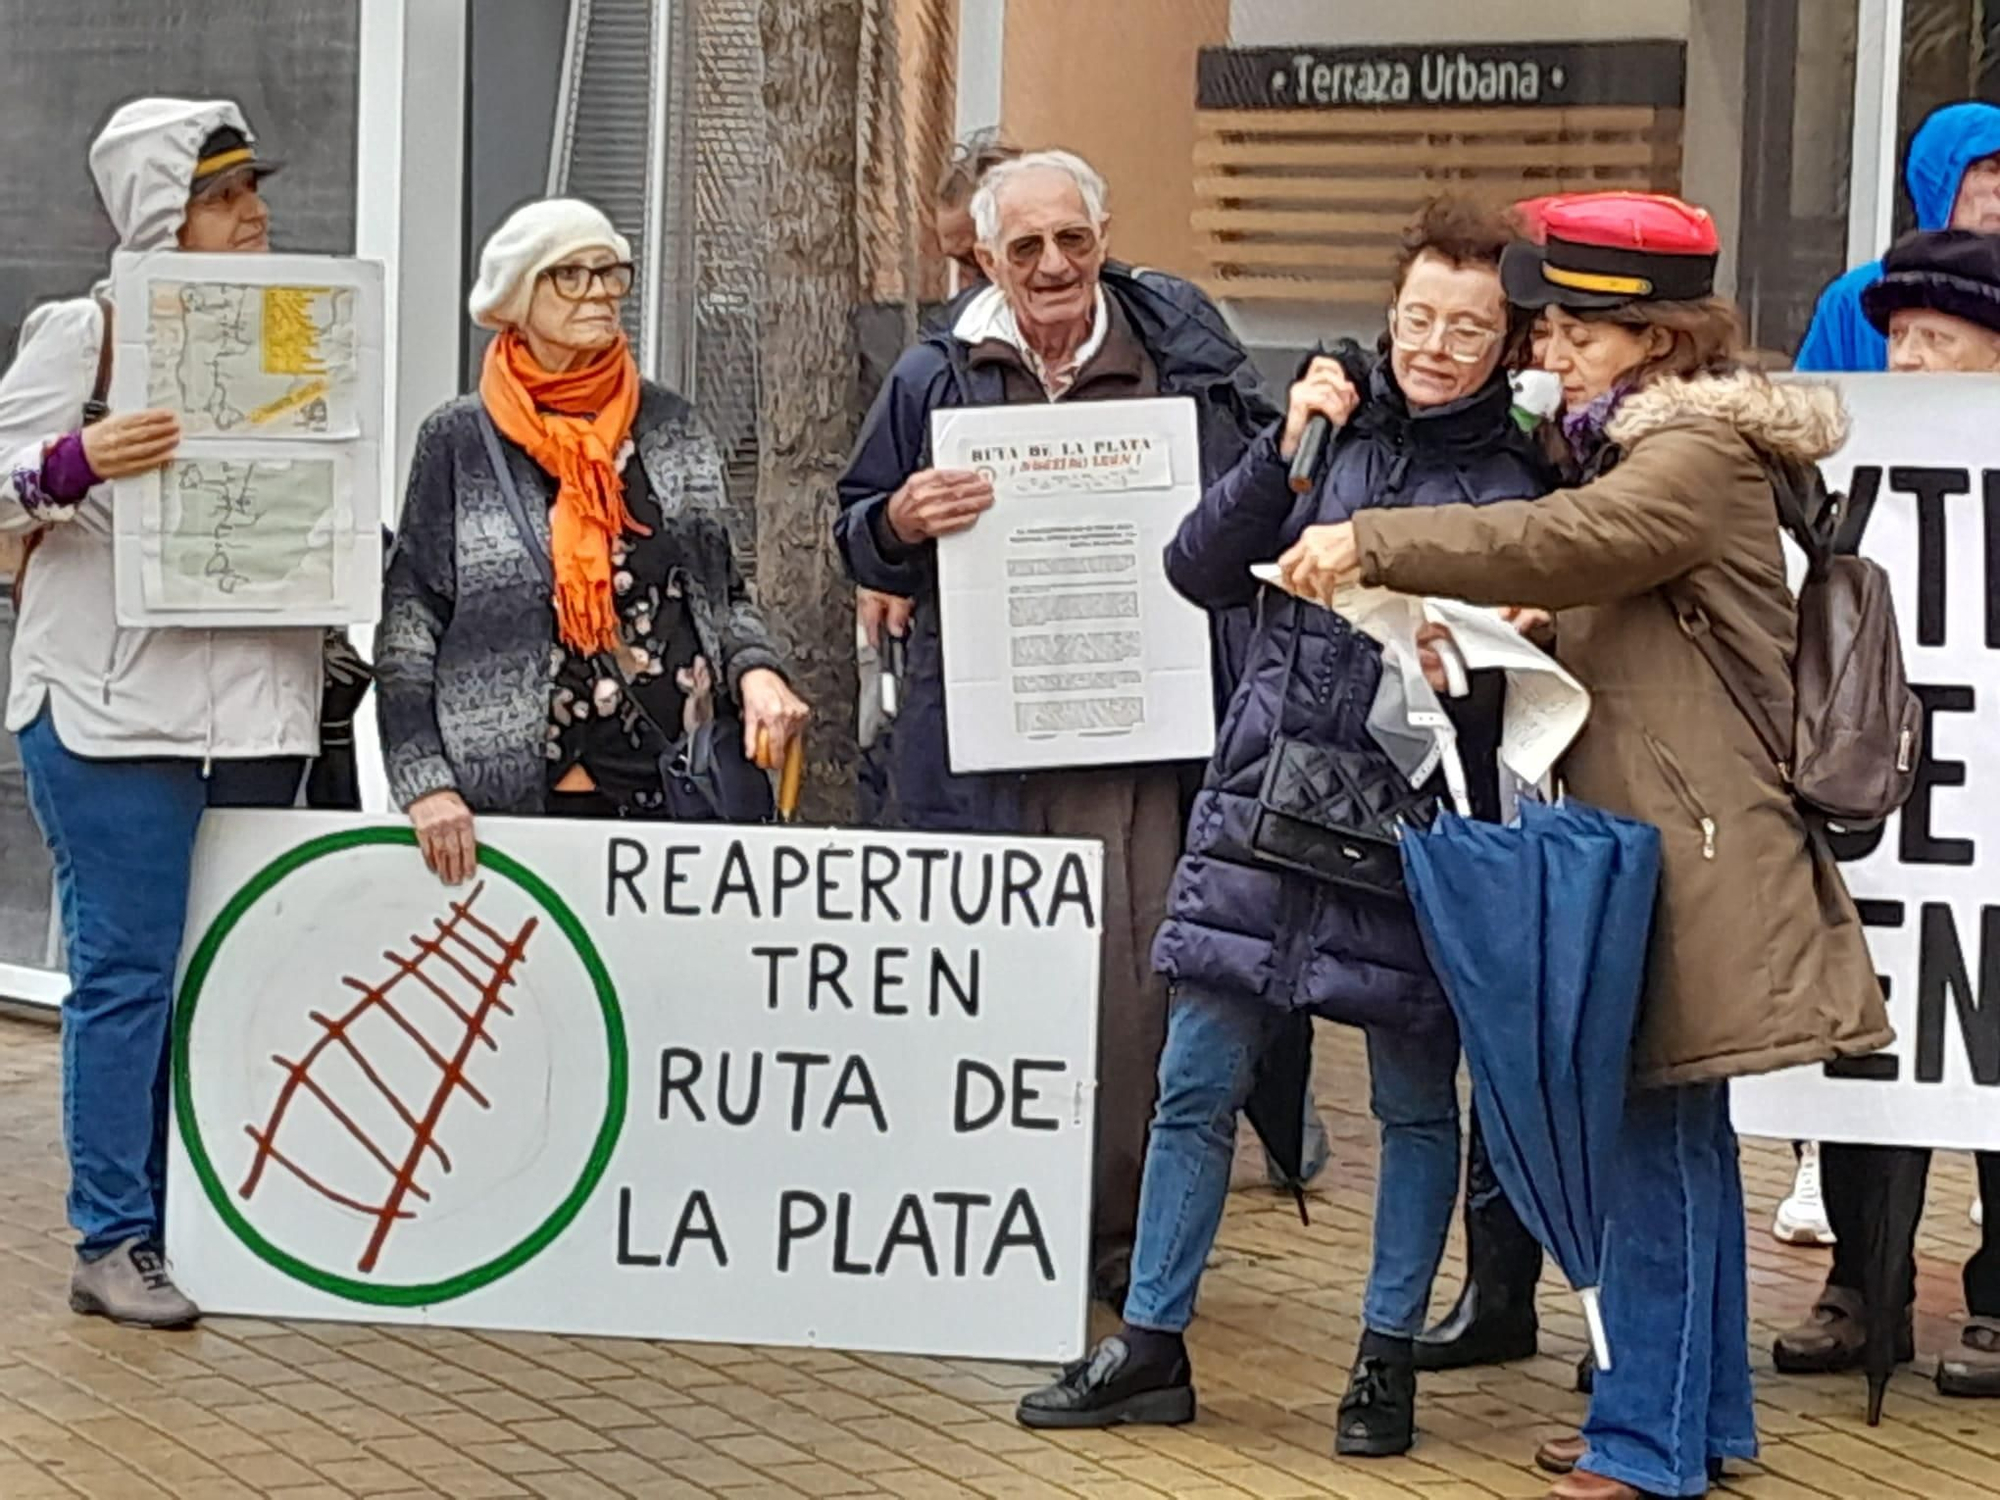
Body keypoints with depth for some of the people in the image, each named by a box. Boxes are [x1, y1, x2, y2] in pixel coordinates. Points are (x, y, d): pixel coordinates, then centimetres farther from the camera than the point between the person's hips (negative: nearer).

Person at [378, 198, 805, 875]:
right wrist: (424, 781, -9)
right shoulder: (460, 441, 2)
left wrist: (755, 669, -3)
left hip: (691, 791, 2)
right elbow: (407, 626, 0)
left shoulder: (670, 427, 10)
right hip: (520, 795, -2)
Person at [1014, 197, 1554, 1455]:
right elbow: (1203, 574, 1)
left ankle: (1389, 1356, 20)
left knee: (1415, 1100, 7)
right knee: (1197, 1086, 5)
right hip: (1266, 802, 3)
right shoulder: (1336, 424, 7)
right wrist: (1287, 449, -9)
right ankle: (1152, 1349, 15)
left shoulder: (1522, 482, -1)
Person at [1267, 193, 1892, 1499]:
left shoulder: (1701, 455, -12)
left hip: (1689, 854, -10)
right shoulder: (1643, 449, 20)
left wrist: (1373, 543, -26)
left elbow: (1559, 541, -26)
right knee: (1679, 1134, 14)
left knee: (1659, 1133, -8)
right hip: (1649, 839, 10)